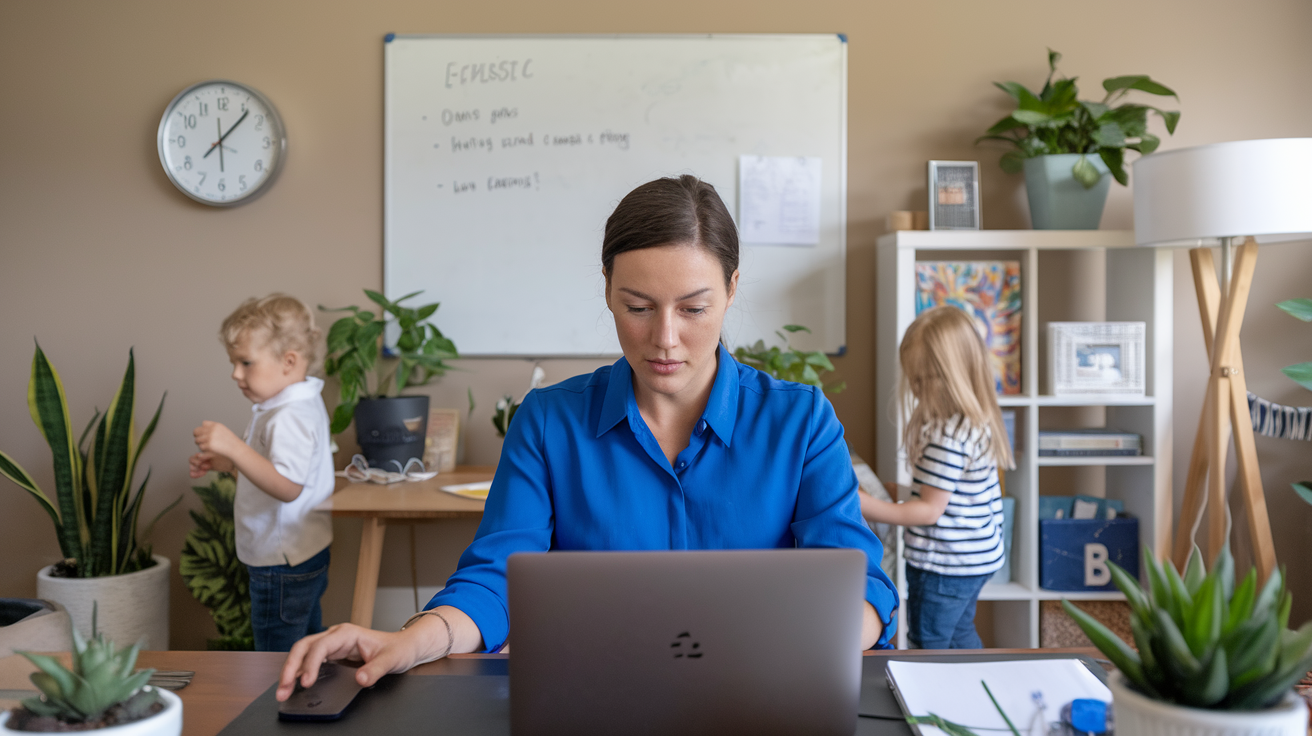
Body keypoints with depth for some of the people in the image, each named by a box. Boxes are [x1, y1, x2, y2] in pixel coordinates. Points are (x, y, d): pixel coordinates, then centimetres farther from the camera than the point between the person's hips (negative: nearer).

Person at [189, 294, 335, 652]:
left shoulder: (289, 417, -24)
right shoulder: (302, 405, 9)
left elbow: (288, 486, -36)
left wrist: (234, 446, -40)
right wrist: (225, 462, 8)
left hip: (283, 566, -11)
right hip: (306, 556, 11)